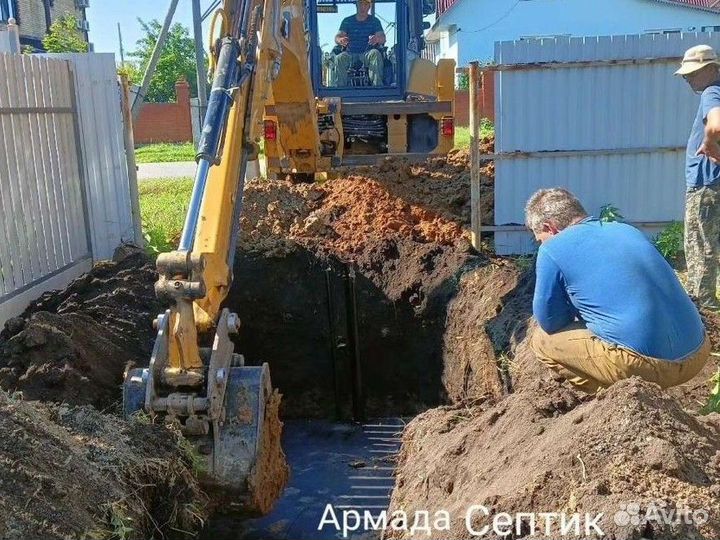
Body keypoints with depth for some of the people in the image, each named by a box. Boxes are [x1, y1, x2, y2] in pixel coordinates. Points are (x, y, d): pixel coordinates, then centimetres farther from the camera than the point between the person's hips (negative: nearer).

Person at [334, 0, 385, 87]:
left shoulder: (374, 21, 10)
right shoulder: (347, 21, 12)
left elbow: (383, 38, -4)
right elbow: (337, 37, 0)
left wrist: (378, 39, -32)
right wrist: (340, 40, -28)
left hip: (367, 54, -1)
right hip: (350, 54, 1)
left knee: (376, 54, -34)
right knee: (339, 58, -31)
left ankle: (377, 86, -41)